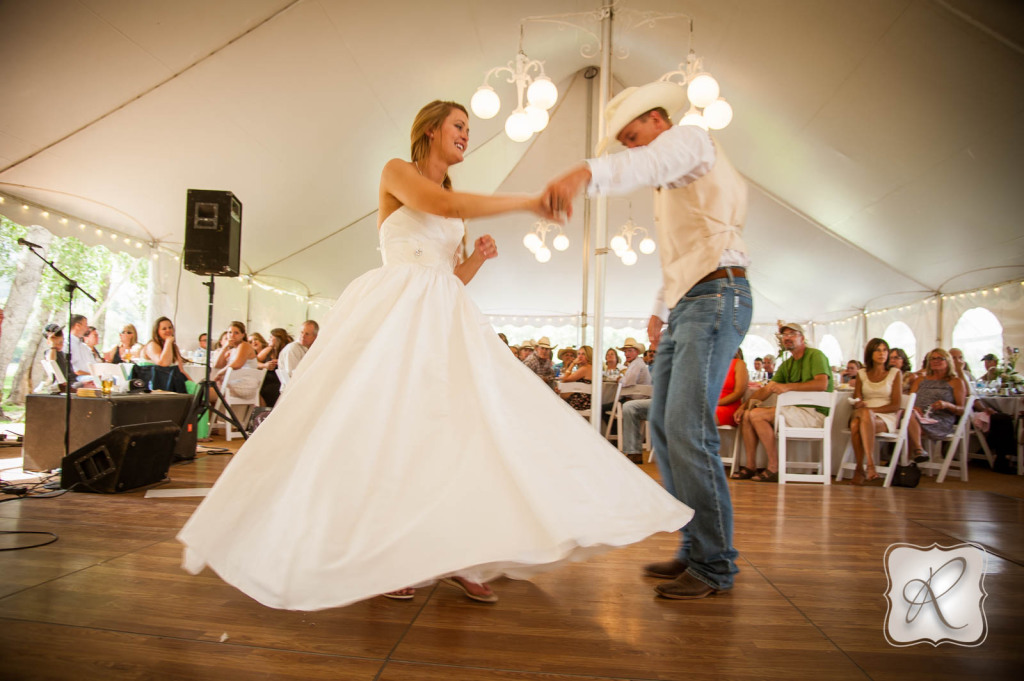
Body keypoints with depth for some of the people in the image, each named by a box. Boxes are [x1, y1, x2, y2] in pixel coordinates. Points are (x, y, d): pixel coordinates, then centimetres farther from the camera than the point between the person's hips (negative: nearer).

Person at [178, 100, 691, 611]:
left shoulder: (457, 209, 24)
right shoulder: (397, 171, 6)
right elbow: (443, 205, -16)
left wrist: (477, 260, 2)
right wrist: (527, 201, -13)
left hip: (446, 319, 7)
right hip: (397, 311, -6)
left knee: (463, 423, -6)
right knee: (383, 423, -8)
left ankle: (457, 556, 0)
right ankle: (378, 556, 4)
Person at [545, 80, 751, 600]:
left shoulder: (690, 137, 1)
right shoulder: (668, 187, 29)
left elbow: (649, 163, -25)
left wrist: (585, 173, -43)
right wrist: (661, 311, 20)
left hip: (716, 296, -10)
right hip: (685, 305, 10)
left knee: (688, 428, -17)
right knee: (663, 428, 5)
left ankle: (714, 565, -8)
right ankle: (695, 549, 13)